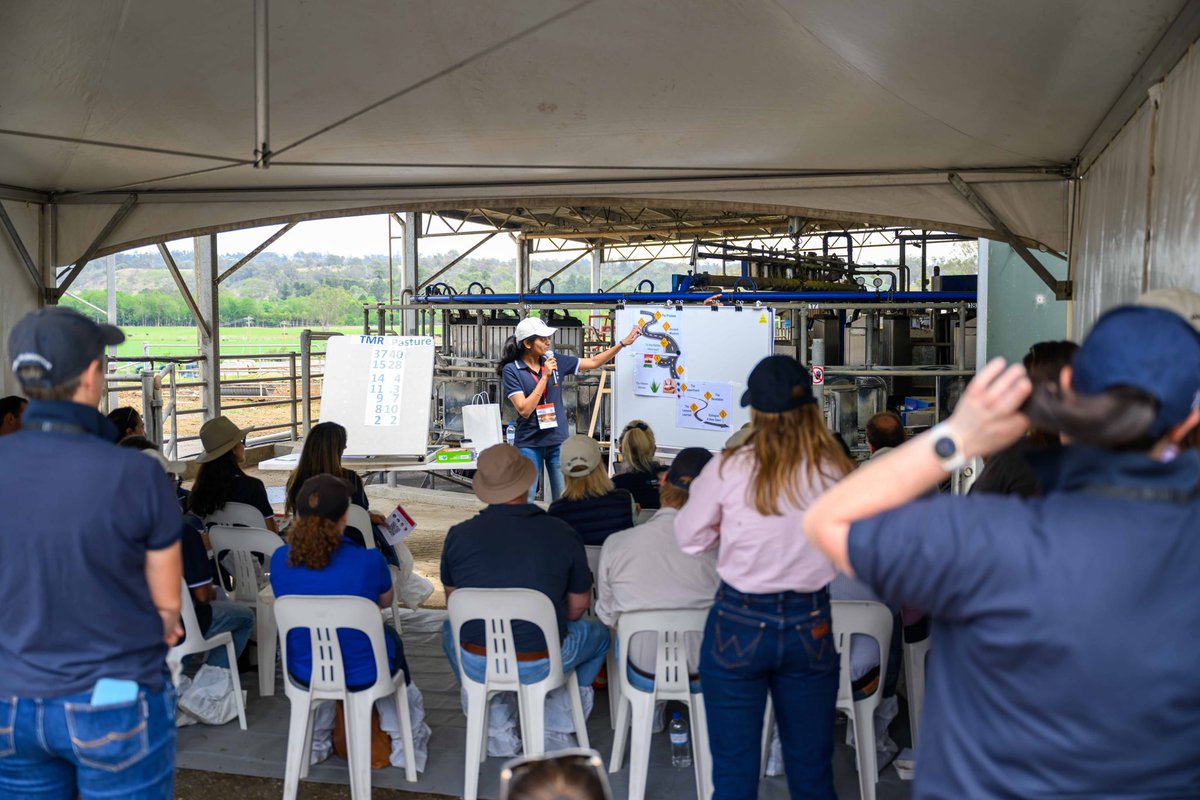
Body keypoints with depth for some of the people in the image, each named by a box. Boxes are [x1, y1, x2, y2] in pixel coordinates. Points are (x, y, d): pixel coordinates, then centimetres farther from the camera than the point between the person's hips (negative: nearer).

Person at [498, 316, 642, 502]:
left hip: (558, 441, 4)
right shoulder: (511, 370, -9)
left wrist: (623, 343, 5)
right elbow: (524, 409, -16)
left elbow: (593, 362, 10)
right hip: (529, 444, -4)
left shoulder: (554, 360, 2)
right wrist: (545, 377, -17)